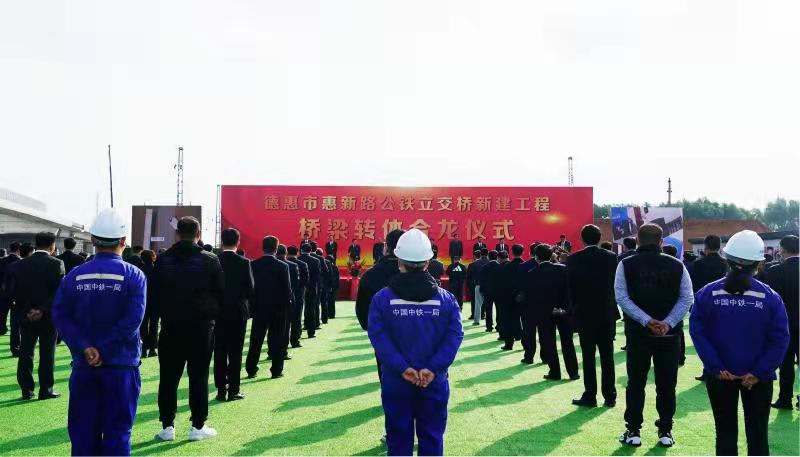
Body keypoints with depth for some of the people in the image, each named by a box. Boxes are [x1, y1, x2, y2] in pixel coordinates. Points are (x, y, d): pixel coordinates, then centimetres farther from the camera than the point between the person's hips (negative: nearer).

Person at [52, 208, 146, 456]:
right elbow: (132, 320, -15)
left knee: (83, 432, 13)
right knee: (117, 431, 5)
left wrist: (85, 348, -9)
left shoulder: (74, 276, 2)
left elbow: (60, 316, -5)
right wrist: (105, 351, -10)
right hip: (121, 365, -2)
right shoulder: (133, 276, -7)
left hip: (83, 367, 3)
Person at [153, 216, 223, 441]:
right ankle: (198, 426, 8)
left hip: (171, 326, 2)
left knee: (168, 377, 8)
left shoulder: (163, 260, 0)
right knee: (198, 377, 4)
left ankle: (167, 426, 11)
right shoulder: (210, 260, -6)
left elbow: (155, 294, 5)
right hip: (202, 327, -2)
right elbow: (221, 293, -1)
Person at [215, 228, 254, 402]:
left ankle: (221, 390, 10)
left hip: (218, 312, 2)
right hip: (238, 311, -2)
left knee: (220, 352, 8)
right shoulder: (244, 263, -10)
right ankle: (233, 390, 7)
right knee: (235, 353, 4)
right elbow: (250, 289, -8)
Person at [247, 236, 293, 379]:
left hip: (259, 308, 2)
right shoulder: (282, 266, -10)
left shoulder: (253, 265, -4)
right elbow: (287, 289, -9)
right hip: (278, 308, -2)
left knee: (256, 340, 10)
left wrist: (253, 305, 8)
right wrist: (288, 302, 5)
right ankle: (276, 370, 8)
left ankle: (251, 369, 12)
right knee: (277, 340, 6)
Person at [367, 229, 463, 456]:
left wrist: (402, 367, -18)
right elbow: (454, 336, -12)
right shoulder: (446, 298, -3)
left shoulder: (382, 298, -6)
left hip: (396, 383, 0)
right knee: (432, 437, 14)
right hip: (435, 383, 1)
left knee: (399, 438, 12)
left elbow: (378, 337, -16)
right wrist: (434, 368, -17)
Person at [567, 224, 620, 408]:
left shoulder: (574, 259, -7)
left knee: (588, 356, 3)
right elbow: (616, 284, 3)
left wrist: (574, 309, 7)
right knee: (607, 356, 8)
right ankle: (610, 396, 12)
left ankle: (590, 396, 5)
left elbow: (571, 288, -4)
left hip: (584, 314, -2)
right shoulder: (611, 257, -1)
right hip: (607, 313, 2)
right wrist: (612, 307, 14)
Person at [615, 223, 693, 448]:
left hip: (637, 333, -1)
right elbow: (687, 298, -6)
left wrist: (646, 321, -14)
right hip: (669, 335, 1)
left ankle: (633, 431, 13)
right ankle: (665, 431, 15)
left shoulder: (626, 265, -3)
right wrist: (668, 323, -11)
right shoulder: (677, 265, 0)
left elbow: (622, 298, -11)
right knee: (667, 384, 10)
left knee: (636, 383, 9)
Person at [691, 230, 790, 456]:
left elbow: (697, 333, -13)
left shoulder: (707, 294, -9)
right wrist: (758, 373, -10)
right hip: (758, 377, 0)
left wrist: (717, 368, -10)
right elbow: (780, 340, -12)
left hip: (720, 375, 0)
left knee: (725, 431, 12)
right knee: (757, 433, 13)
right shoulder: (770, 297, -9)